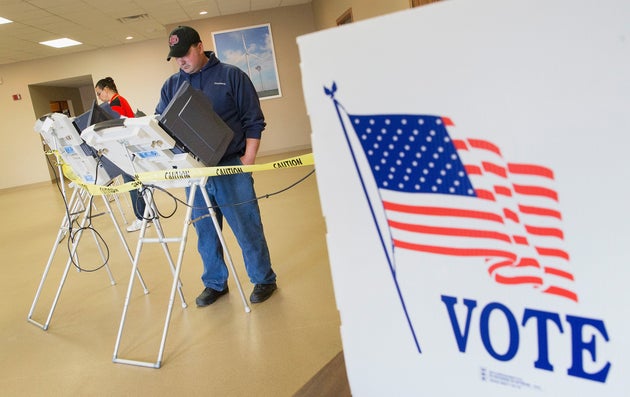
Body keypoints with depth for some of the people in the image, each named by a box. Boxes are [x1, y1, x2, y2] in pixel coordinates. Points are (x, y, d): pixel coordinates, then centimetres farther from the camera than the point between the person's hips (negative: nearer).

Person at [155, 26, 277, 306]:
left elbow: (254, 120, -2)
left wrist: (248, 158, -9)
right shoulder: (171, 85, 13)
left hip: (231, 167, -4)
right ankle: (215, 283, 28)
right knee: (205, 232, 12)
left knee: (247, 228, 2)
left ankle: (264, 280, 19)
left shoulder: (231, 75, 1)